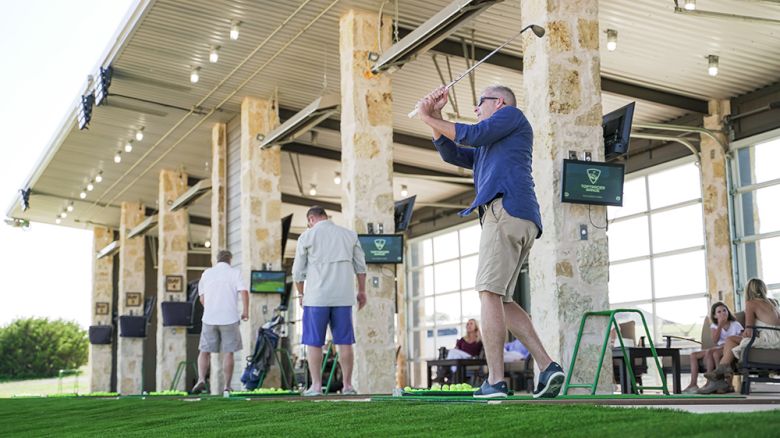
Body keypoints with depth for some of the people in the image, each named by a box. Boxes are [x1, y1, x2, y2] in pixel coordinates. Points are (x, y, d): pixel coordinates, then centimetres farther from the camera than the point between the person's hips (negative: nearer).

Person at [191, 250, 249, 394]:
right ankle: (227, 385, 5)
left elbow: (202, 298, 14)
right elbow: (244, 292, -12)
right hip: (229, 318, -2)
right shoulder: (234, 272, 2)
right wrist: (245, 311, -4)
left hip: (209, 318, 2)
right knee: (228, 353, 5)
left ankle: (201, 379, -10)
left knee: (205, 351, 9)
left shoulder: (207, 273, 11)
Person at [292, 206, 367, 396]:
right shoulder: (349, 234, 8)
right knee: (344, 341, 7)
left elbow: (298, 272, 3)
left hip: (316, 297, -3)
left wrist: (301, 294, 17)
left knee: (313, 342, 5)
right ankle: (347, 385, 7)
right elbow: (360, 266, 9)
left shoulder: (307, 236, -1)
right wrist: (362, 291, 16)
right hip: (343, 297, 3)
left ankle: (316, 385, 3)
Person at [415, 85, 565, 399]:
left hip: (505, 208, -9)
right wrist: (434, 118, 22)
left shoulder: (512, 114, 13)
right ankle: (547, 366, -4)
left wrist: (430, 118, 8)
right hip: (524, 222, 9)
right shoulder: (487, 150, 37)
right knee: (500, 299, 6)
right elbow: (452, 154, 31)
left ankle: (495, 381, -19)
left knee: (490, 293, -14)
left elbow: (474, 135, -1)